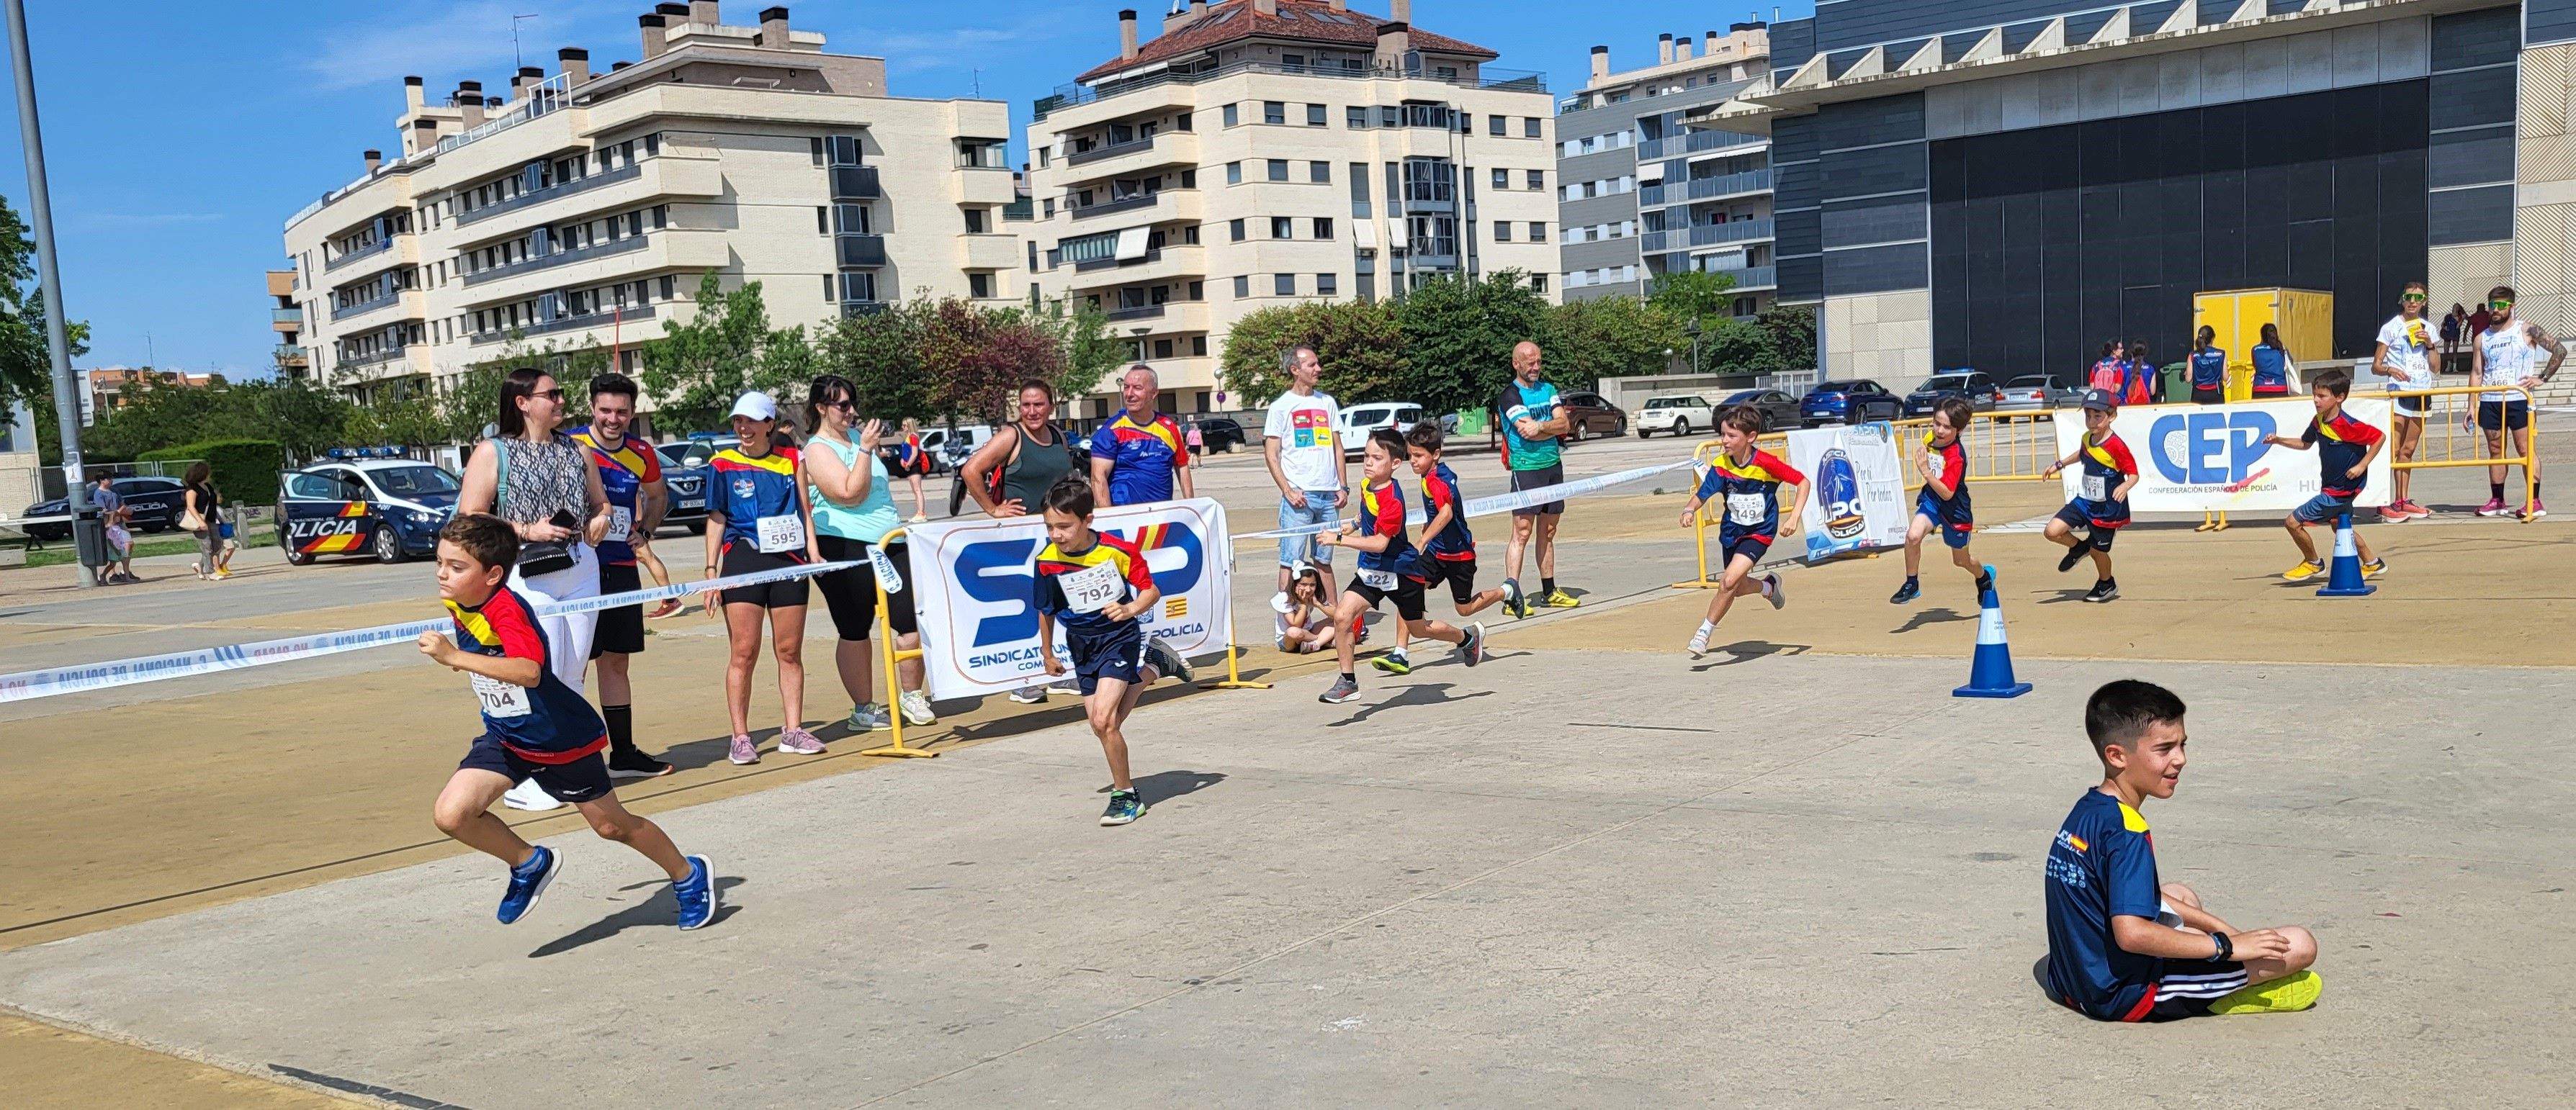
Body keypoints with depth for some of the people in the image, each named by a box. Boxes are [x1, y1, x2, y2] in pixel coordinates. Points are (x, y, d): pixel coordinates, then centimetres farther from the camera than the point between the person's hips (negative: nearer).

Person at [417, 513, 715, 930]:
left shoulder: (506, 609, -32)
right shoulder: (456, 603, -7)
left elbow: (530, 672, -51)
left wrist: (455, 657, -56)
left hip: (563, 739, -7)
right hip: (505, 736, 7)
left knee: (611, 826, 11)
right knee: (451, 813, -15)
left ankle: (689, 875, 36)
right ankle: (530, 864, 12)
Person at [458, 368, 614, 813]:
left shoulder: (576, 450, 16)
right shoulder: (492, 452, -2)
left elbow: (600, 501, 26)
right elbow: (469, 518, -8)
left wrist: (601, 519, 3)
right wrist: (527, 531, -16)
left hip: (581, 571, 6)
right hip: (526, 575, -6)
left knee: (573, 677, 9)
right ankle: (522, 781, -2)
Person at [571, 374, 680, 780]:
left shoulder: (642, 454, 7)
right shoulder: (571, 446, -9)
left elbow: (658, 496, 25)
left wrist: (643, 533, 7)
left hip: (623, 568, 6)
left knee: (617, 662, 13)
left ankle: (624, 753, 21)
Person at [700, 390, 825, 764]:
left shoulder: (792, 460, 10)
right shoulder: (722, 464, 5)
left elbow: (805, 510, 13)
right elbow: (716, 519, 5)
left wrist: (813, 553, 1)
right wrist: (711, 571, 0)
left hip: (789, 561, 2)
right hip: (742, 559, -2)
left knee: (790, 651, 4)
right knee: (744, 653, -4)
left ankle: (793, 731, 12)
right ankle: (741, 737, 2)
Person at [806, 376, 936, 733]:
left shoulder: (856, 435, 17)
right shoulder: (817, 450, -6)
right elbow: (851, 493, -20)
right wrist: (865, 449, -21)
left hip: (889, 544, 7)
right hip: (846, 549, -7)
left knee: (913, 622, 0)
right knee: (855, 632, 3)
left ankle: (911, 696, 16)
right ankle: (863, 709, 14)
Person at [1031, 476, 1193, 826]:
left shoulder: (1118, 551, -20)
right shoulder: (1046, 561, -11)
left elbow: (1151, 591, -7)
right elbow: (1046, 610, 6)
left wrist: (1131, 609, -28)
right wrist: (1048, 655, 15)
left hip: (1120, 637, -5)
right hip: (1082, 646, 5)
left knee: (1103, 720, -18)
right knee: (1104, 725, 10)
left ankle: (1125, 794, 2)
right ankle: (1153, 666, 33)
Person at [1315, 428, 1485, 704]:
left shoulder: (1392, 500, -27)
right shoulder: (1366, 483, -1)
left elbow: (1380, 543, -31)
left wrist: (1339, 539, -33)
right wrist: (1354, 525, 23)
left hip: (1400, 572, -6)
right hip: (1370, 570, 7)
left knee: (1419, 629, 14)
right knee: (1342, 616, -14)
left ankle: (1469, 636, 44)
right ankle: (1348, 682, -2)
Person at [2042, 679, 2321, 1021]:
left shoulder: (2087, 810, 7)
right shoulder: (2126, 831, -22)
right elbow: (2131, 933, -32)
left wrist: (2217, 926, 16)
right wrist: (2226, 946, -22)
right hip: (2128, 997, -9)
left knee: (2181, 895, 35)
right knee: (2299, 945, -9)